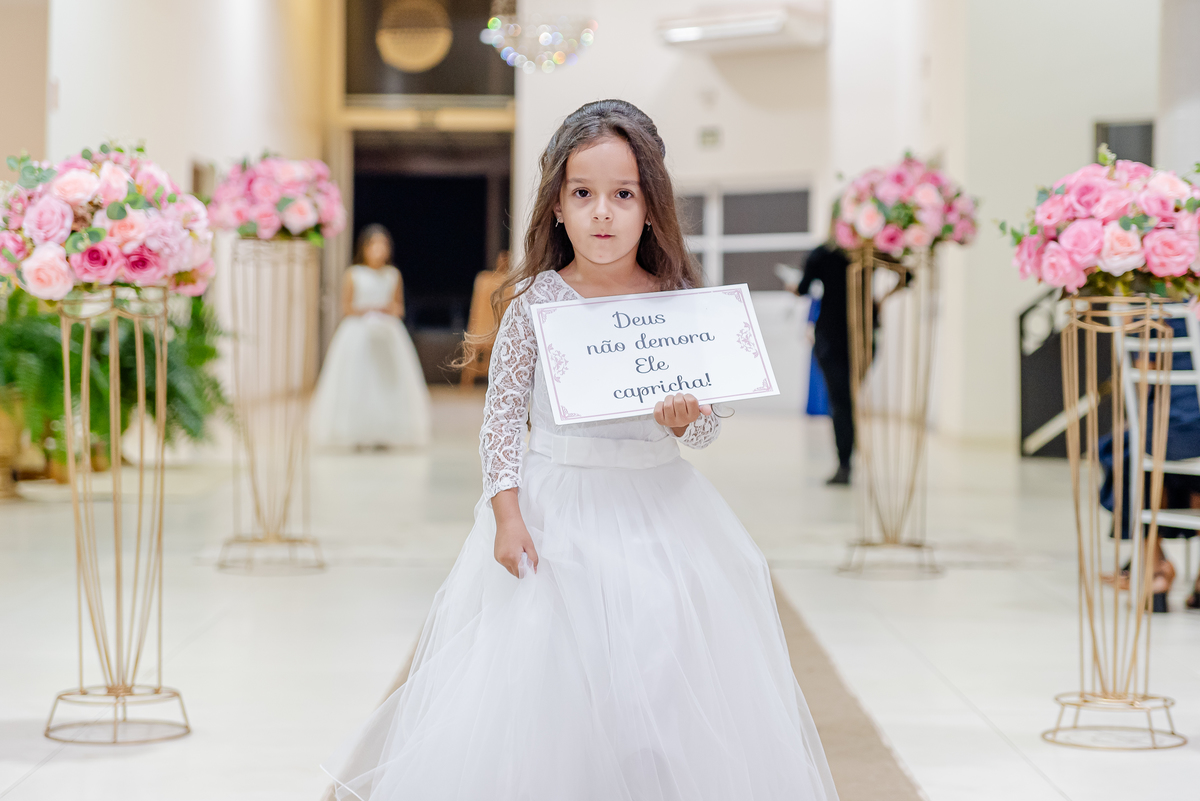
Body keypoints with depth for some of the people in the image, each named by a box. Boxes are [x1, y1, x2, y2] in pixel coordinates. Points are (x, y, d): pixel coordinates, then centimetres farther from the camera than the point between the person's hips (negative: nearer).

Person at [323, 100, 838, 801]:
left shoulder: (677, 303, -1)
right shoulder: (537, 300, -4)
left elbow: (710, 420, 3)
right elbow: (504, 410, -3)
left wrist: (683, 420, -20)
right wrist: (507, 514, -10)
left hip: (656, 507, 1)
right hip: (552, 511, -1)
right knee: (543, 681, 1)